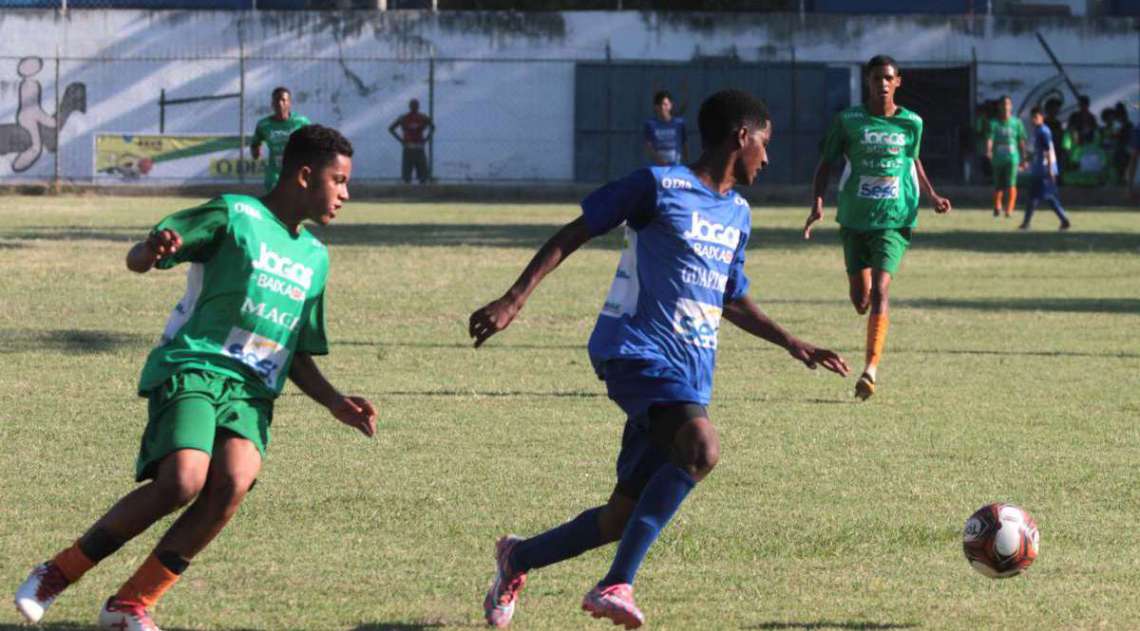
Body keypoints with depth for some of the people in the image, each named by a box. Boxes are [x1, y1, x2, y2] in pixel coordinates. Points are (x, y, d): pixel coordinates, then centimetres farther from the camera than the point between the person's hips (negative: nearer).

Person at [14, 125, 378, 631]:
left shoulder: (314, 257, 21)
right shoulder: (233, 216, 0)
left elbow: (297, 356, 28)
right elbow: (136, 260, -4)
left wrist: (336, 404, 12)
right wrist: (152, 251, -28)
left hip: (252, 392, 6)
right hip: (191, 367, -6)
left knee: (235, 480, -25)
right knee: (184, 479, -29)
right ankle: (60, 572, -9)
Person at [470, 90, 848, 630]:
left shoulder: (737, 214, 19)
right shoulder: (660, 186, -4)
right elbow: (572, 235, -1)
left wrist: (794, 345, 27)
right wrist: (513, 300, -9)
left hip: (690, 376, 8)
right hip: (637, 353, -8)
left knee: (625, 516, 4)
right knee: (700, 447, -33)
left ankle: (519, 558, 28)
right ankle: (617, 584, -30)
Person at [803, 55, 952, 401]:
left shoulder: (911, 123, 2)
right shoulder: (849, 121, -2)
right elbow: (826, 163, 4)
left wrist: (932, 195, 6)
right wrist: (817, 202, -10)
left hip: (894, 220, -1)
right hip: (854, 219, 1)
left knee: (879, 289, -18)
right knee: (860, 300, 6)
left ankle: (871, 368, -20)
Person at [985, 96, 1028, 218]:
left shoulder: (1016, 123, 5)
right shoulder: (994, 123, 0)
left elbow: (1021, 141, 11)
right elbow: (989, 138, -14)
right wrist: (988, 151, -33)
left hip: (1012, 158, -1)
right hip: (998, 158, 1)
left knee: (1011, 184, -16)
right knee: (998, 186, 10)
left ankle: (1009, 209, -14)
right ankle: (997, 207, 34)